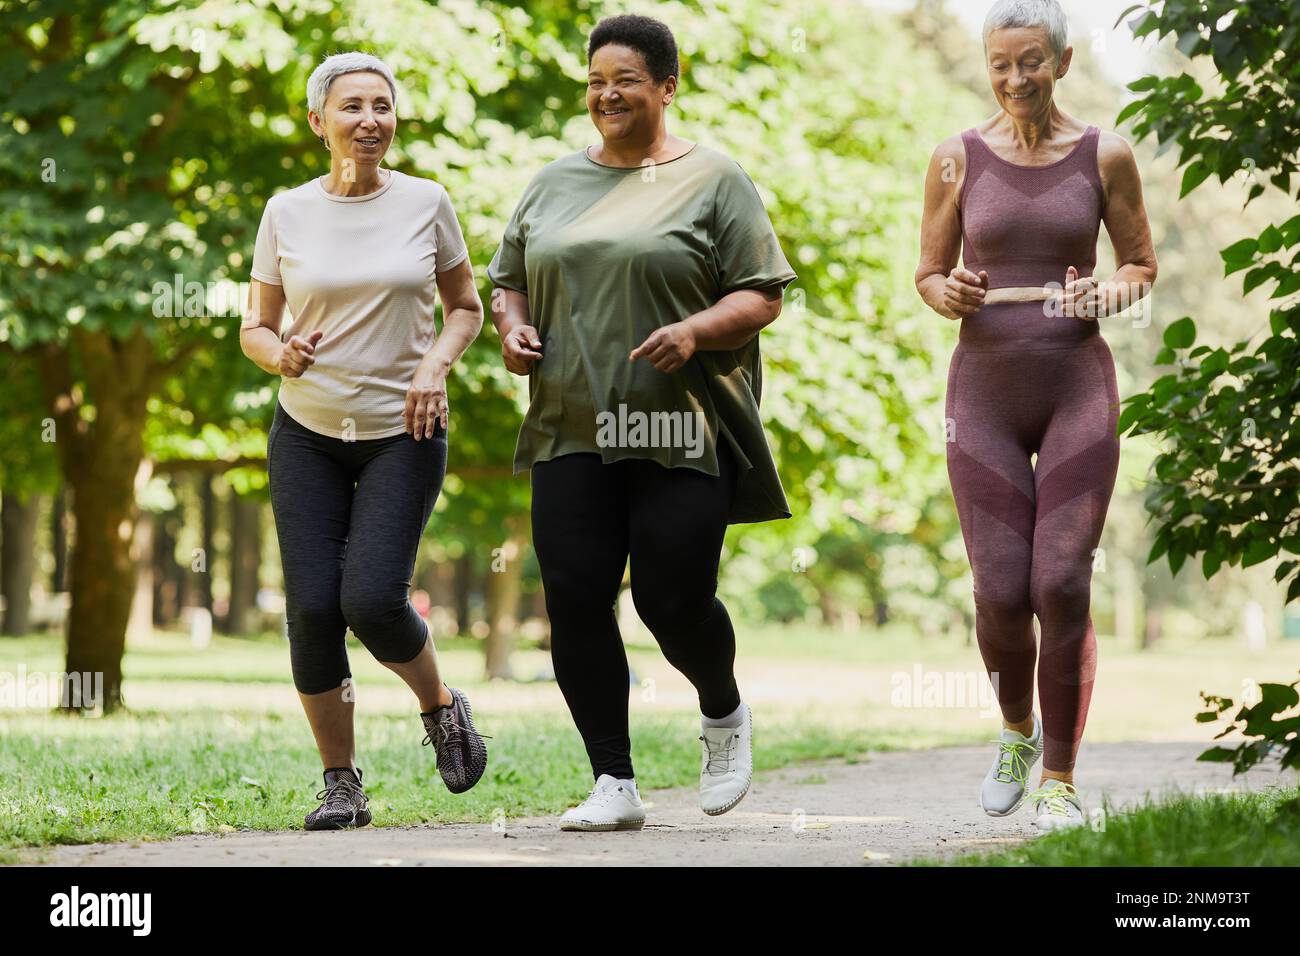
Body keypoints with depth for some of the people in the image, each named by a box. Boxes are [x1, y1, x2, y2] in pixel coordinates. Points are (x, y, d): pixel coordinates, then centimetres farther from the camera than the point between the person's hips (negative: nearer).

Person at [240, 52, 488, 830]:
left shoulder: (426, 203, -1)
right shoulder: (288, 214, 0)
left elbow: (466, 306, 10)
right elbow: (256, 328, 8)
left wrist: (437, 362, -10)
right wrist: (281, 355, -15)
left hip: (403, 433, -1)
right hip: (308, 435, 2)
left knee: (372, 599, -16)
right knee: (313, 607, -7)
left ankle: (440, 706, 15)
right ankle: (342, 784, 9)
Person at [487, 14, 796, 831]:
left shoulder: (713, 182, 2)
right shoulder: (554, 184, 16)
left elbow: (764, 295, -1)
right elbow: (509, 281, 24)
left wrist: (696, 331, -19)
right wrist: (513, 329, 3)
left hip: (683, 431, -4)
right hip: (574, 430, 4)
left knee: (674, 601, -7)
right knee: (575, 601, -6)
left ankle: (724, 714, 26)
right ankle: (615, 784, 4)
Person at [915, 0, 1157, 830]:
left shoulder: (1104, 156, 1)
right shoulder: (959, 160, 3)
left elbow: (1143, 266, 11)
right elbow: (928, 275, 10)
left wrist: (1109, 294, -11)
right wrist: (949, 294, -14)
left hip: (1078, 389, -1)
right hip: (985, 393, 1)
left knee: (1063, 587, -11)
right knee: (1002, 595, -5)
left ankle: (1060, 781, 4)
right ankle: (1018, 730, 27)